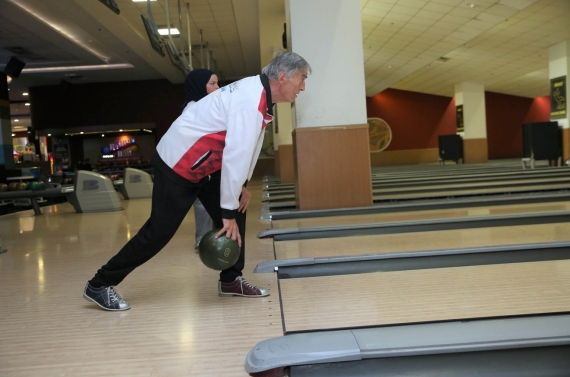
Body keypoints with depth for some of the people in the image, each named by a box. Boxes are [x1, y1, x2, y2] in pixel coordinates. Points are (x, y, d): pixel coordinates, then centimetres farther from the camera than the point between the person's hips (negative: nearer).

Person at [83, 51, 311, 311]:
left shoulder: (259, 93, 3)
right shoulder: (250, 102, -28)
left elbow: (247, 145, 12)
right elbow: (236, 155, -31)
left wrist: (242, 185, 4)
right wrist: (227, 214, -26)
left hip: (203, 165, 10)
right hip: (178, 164, -10)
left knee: (237, 210, 7)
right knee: (160, 231, -4)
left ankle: (231, 280, 19)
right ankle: (100, 286, 9)